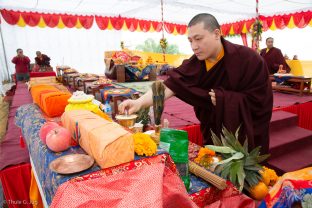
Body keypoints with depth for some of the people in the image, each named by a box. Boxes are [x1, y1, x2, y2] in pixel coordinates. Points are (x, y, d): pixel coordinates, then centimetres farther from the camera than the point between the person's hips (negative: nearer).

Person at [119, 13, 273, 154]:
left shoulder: (248, 59, -21)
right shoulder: (195, 63, -12)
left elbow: (259, 100, -20)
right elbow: (171, 84, -25)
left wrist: (220, 97, -24)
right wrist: (140, 102, -39)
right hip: (213, 134, 4)